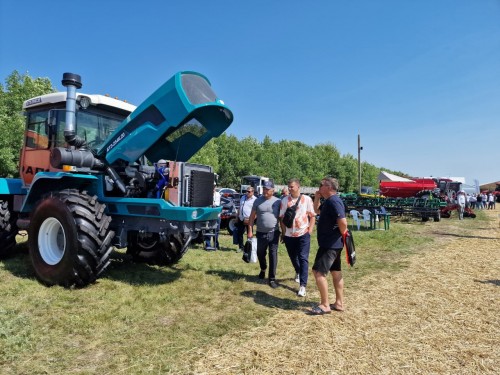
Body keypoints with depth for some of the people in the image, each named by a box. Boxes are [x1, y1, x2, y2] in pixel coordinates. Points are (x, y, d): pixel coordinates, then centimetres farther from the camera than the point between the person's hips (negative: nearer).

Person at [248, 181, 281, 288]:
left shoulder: (278, 201, -3)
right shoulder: (258, 201, 1)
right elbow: (252, 216, 5)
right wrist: (250, 230, -1)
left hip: (274, 233, -2)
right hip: (261, 233, 2)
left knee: (273, 255, 0)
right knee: (260, 253, 16)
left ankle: (272, 278, 9)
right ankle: (263, 269, 45)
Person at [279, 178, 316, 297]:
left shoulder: (307, 199, -4)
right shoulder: (285, 200, 0)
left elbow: (312, 216, 1)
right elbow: (282, 217, 5)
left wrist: (310, 231, -6)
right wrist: (283, 232, 2)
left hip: (303, 234, -3)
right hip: (289, 235, 3)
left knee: (303, 259, -6)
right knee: (293, 257, 18)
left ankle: (303, 285, -5)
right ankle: (298, 272, 48)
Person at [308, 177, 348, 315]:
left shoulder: (334, 201, -21)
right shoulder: (328, 201, 11)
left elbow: (343, 222, -31)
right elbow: (317, 210, 28)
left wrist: (342, 234, -13)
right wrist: (317, 198, 12)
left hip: (330, 244, -11)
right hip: (332, 244, 11)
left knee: (318, 272, -7)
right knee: (336, 272, 14)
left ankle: (325, 305, 1)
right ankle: (339, 303, 24)